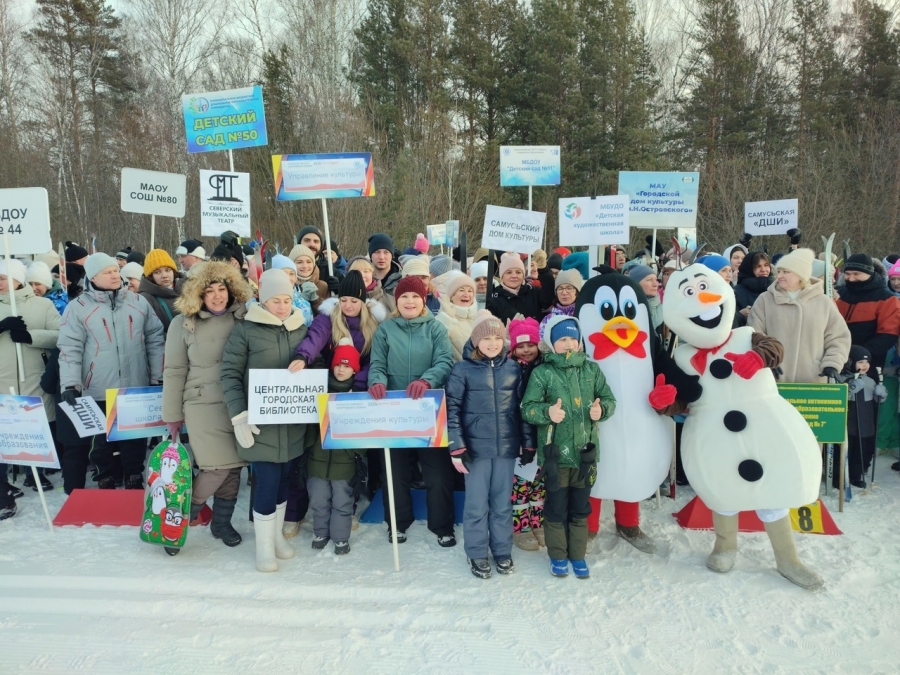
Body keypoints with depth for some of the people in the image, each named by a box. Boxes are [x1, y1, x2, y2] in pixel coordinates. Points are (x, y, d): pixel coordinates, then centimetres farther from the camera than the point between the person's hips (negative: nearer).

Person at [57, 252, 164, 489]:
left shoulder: (138, 302, 5)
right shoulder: (78, 307, -3)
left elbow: (155, 339, 9)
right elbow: (70, 349, -6)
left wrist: (158, 377, 6)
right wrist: (70, 384, -15)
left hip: (137, 389, 2)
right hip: (99, 391, -2)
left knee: (136, 438, 12)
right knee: (102, 441, 10)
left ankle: (135, 483, 27)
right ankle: (105, 484, 26)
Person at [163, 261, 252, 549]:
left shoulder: (243, 318, 2)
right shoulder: (183, 323, -1)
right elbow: (174, 371, 1)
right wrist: (172, 414, 2)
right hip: (203, 404, -3)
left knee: (234, 467, 8)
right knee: (217, 466, -9)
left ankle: (222, 522, 29)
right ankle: (184, 515, 17)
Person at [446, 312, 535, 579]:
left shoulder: (514, 369, 3)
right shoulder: (463, 370, -7)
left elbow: (522, 408, 9)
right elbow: (452, 410, -7)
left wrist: (528, 443, 8)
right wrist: (456, 447, -12)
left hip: (507, 447, 3)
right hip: (476, 448, -3)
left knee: (502, 502, 14)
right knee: (477, 504, 7)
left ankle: (502, 551, 30)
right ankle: (476, 554, 24)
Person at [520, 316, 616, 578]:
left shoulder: (591, 369, 3)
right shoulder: (542, 373, -6)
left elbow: (609, 399, 7)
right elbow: (527, 408, -10)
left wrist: (602, 409, -15)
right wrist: (547, 412, -28)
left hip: (585, 453, 3)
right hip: (556, 453, -3)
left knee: (580, 508, 15)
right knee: (556, 508, 10)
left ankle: (578, 555, 31)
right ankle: (558, 556, 27)